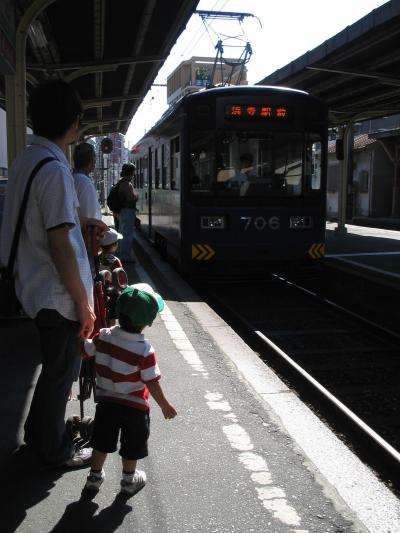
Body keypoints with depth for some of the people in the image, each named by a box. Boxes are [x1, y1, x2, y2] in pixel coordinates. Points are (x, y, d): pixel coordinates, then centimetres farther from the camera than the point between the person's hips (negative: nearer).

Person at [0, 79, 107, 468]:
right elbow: (60, 246, -24)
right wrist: (83, 303, -18)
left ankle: (38, 432, 41)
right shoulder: (54, 169, -23)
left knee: (55, 367, 24)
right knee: (59, 373, 8)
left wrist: (85, 222, 31)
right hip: (58, 296, -9)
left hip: (37, 289, 9)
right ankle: (55, 449, 26)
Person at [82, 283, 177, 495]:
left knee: (102, 441, 22)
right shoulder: (145, 350, -24)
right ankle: (129, 480, 35)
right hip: (134, 406, -4)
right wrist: (165, 405, -5)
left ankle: (95, 476, 37)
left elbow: (84, 350, 2)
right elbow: (152, 383, -19)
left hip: (106, 400, 4)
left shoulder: (104, 336, -13)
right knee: (131, 446, 18)